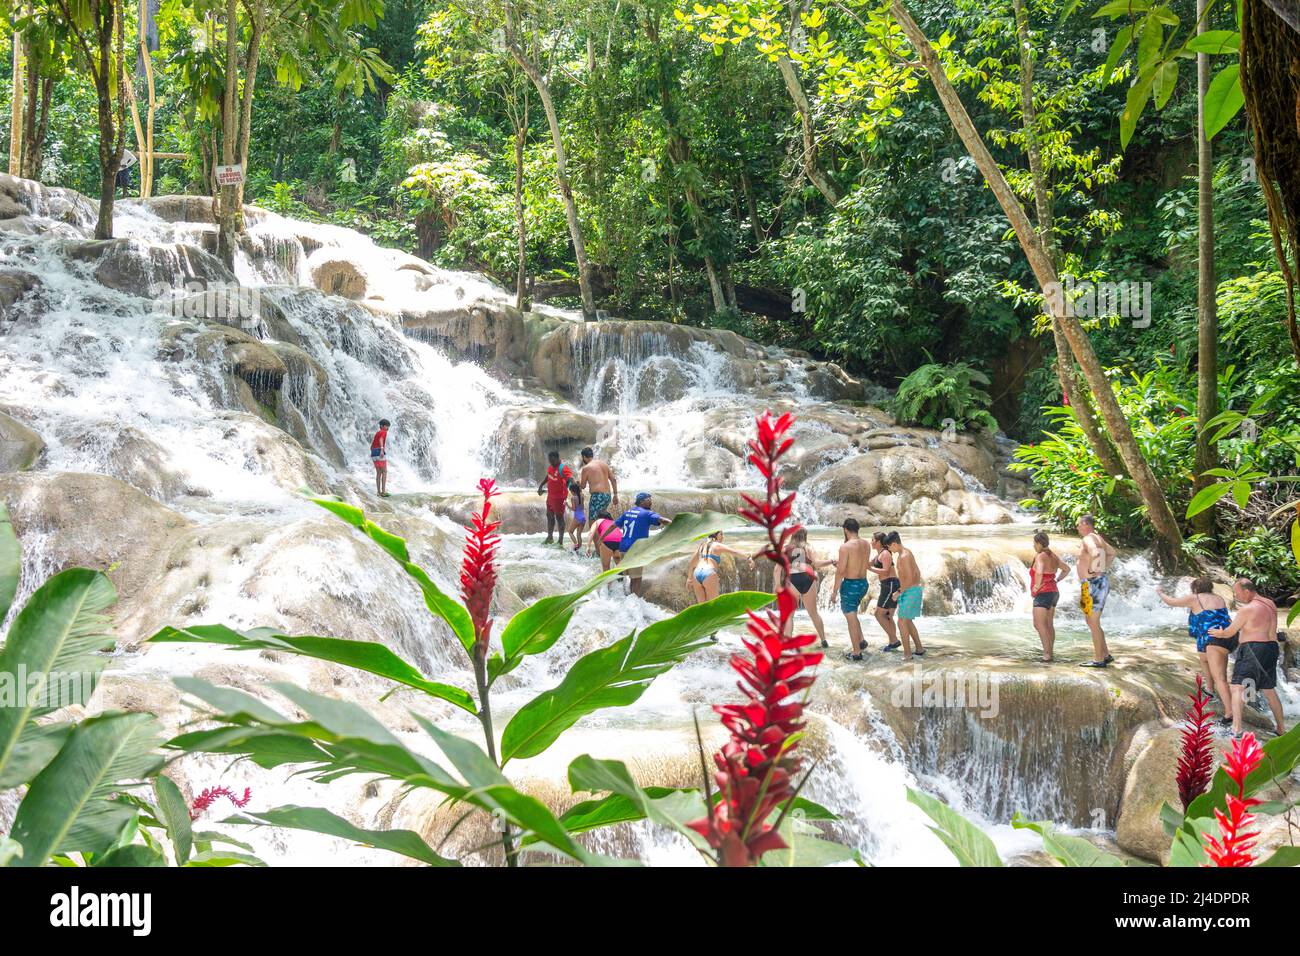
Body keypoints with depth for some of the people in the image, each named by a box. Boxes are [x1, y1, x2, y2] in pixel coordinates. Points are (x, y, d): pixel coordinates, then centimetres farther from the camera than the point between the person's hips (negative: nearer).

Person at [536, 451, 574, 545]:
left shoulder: (563, 469, -23)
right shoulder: (550, 467, 3)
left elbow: (570, 479, -36)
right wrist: (541, 486, 25)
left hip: (559, 498, -9)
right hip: (550, 496, 9)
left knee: (559, 517, -2)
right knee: (550, 516, 20)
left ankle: (561, 541, 5)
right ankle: (549, 537, 35)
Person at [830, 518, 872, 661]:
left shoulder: (845, 547, -18)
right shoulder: (866, 545, 3)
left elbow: (841, 571, -19)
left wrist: (834, 591, -10)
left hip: (850, 584, -7)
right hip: (863, 583, 7)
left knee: (851, 618, 3)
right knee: (852, 614, 27)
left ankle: (856, 653, 8)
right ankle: (860, 641, 22)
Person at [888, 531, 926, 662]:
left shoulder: (904, 556, -20)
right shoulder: (907, 553, 11)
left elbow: (910, 579, -24)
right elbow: (917, 573, 17)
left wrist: (899, 592, -14)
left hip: (910, 591, -10)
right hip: (914, 590, 10)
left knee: (902, 622, -5)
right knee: (908, 621, 18)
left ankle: (907, 654, -1)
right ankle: (919, 649, 24)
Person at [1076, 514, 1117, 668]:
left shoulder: (1088, 539, -15)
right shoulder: (1098, 538, 16)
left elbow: (1095, 554, -36)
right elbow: (1112, 553, 32)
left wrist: (1092, 569, -21)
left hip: (1093, 584, -10)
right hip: (1101, 582, 10)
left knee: (1093, 623, -5)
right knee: (1092, 622, 17)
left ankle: (1099, 659, -2)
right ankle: (1106, 655, 19)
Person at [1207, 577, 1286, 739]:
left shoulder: (1246, 610, -13)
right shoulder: (1271, 604, 8)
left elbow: (1229, 632, -3)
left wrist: (1219, 633, 17)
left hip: (1252, 649, -8)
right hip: (1271, 648, 8)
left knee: (1237, 688, -7)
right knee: (1269, 690, 19)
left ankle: (1236, 730, -19)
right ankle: (1281, 729, 25)